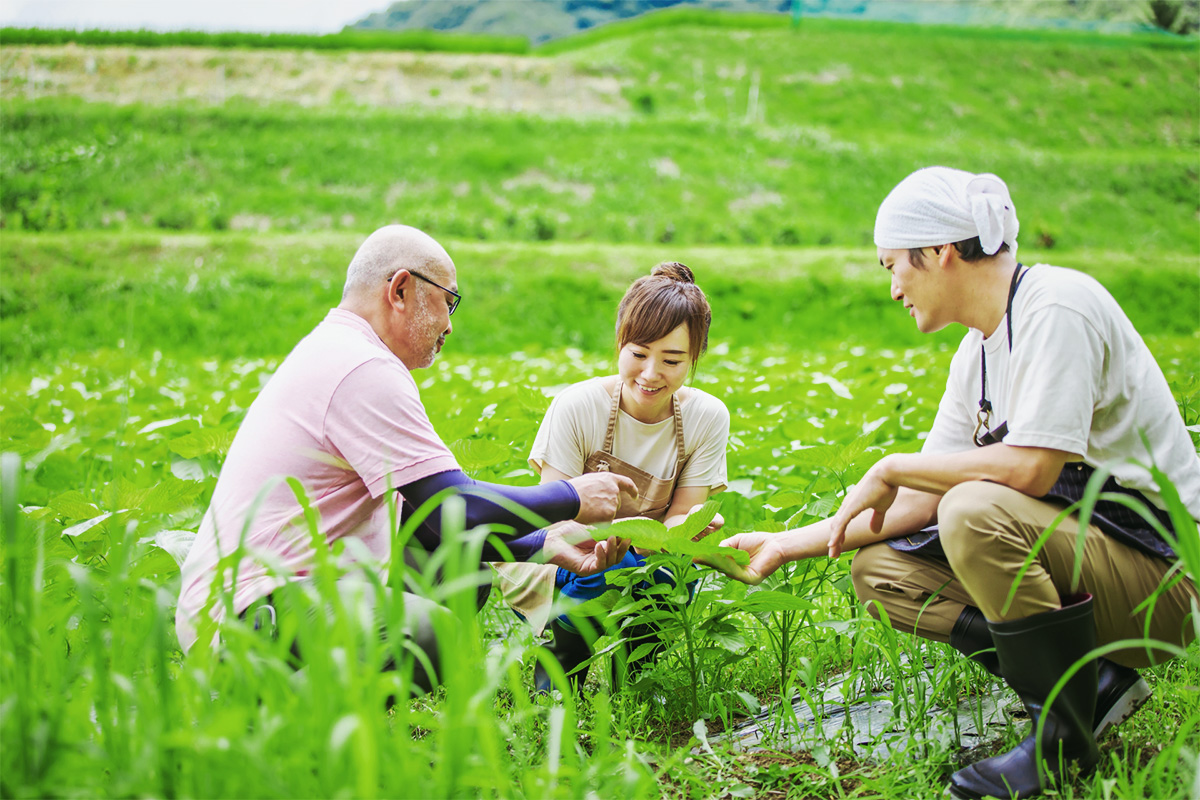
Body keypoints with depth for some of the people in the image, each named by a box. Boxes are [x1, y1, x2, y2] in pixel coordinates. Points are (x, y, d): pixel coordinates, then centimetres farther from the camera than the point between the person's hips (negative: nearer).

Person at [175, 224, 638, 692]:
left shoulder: (333, 352, 18)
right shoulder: (364, 369, -16)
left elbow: (420, 520, 18)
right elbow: (459, 512, -19)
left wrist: (542, 545, 13)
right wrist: (573, 499, -3)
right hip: (245, 615, -11)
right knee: (430, 632, -31)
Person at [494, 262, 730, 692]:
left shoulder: (707, 418, -11)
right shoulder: (576, 407, -19)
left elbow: (678, 517, -10)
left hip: (647, 559, 2)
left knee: (675, 582, -31)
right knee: (609, 567, -35)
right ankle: (564, 651, -2)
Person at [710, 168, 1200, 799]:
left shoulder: (1057, 306, -17)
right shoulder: (980, 350, 10)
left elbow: (1031, 467, -29)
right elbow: (925, 502, 11)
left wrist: (892, 468, -15)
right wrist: (789, 545, 10)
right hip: (1070, 544, 9)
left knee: (977, 510, -33)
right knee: (877, 568, 3)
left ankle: (1065, 734, -13)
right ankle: (1096, 681, 0)